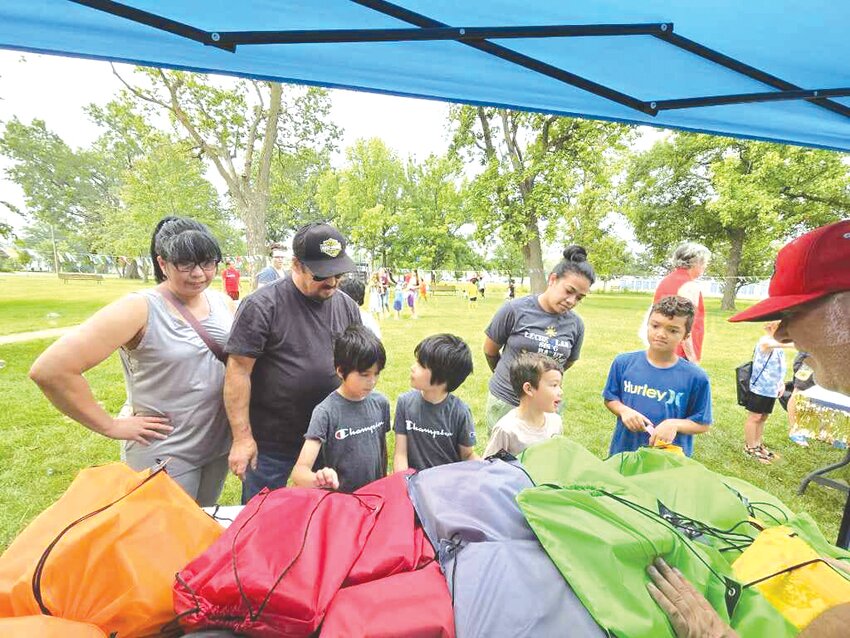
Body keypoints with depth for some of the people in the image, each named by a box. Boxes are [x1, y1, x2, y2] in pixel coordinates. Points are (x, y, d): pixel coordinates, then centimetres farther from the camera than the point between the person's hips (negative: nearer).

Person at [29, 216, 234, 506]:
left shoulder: (223, 302, -2)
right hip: (165, 455, -5)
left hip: (219, 444, 5)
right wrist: (110, 426, -15)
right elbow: (50, 369, -22)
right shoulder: (140, 308, -19)